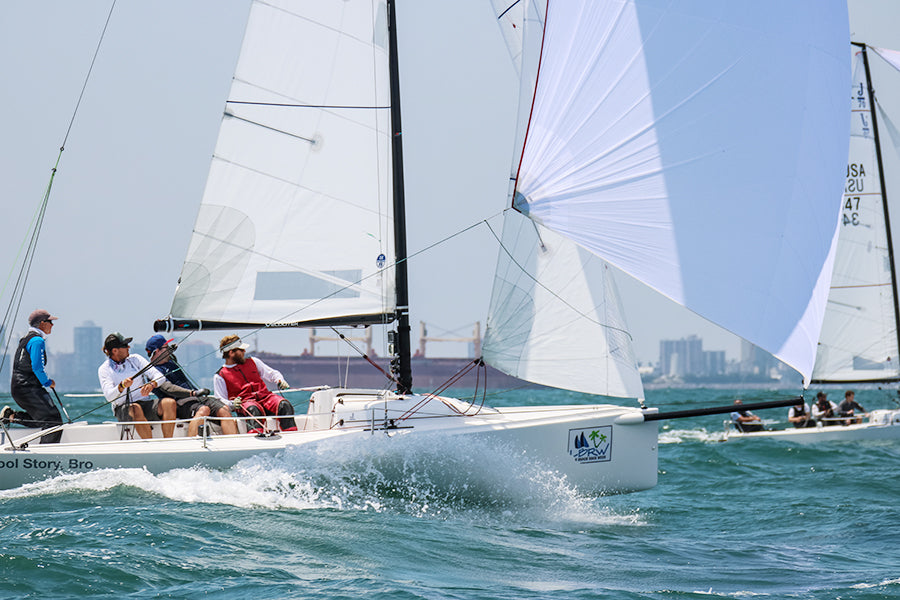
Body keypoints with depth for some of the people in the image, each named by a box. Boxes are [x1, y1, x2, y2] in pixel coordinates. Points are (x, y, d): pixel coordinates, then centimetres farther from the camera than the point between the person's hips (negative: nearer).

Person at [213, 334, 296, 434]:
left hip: (265, 397, 4)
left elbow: (272, 374, 27)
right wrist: (232, 404, -17)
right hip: (245, 402, -4)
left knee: (285, 405, -28)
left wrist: (280, 381, 3)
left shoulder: (253, 361, 22)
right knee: (253, 410, -40)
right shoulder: (220, 376, 10)